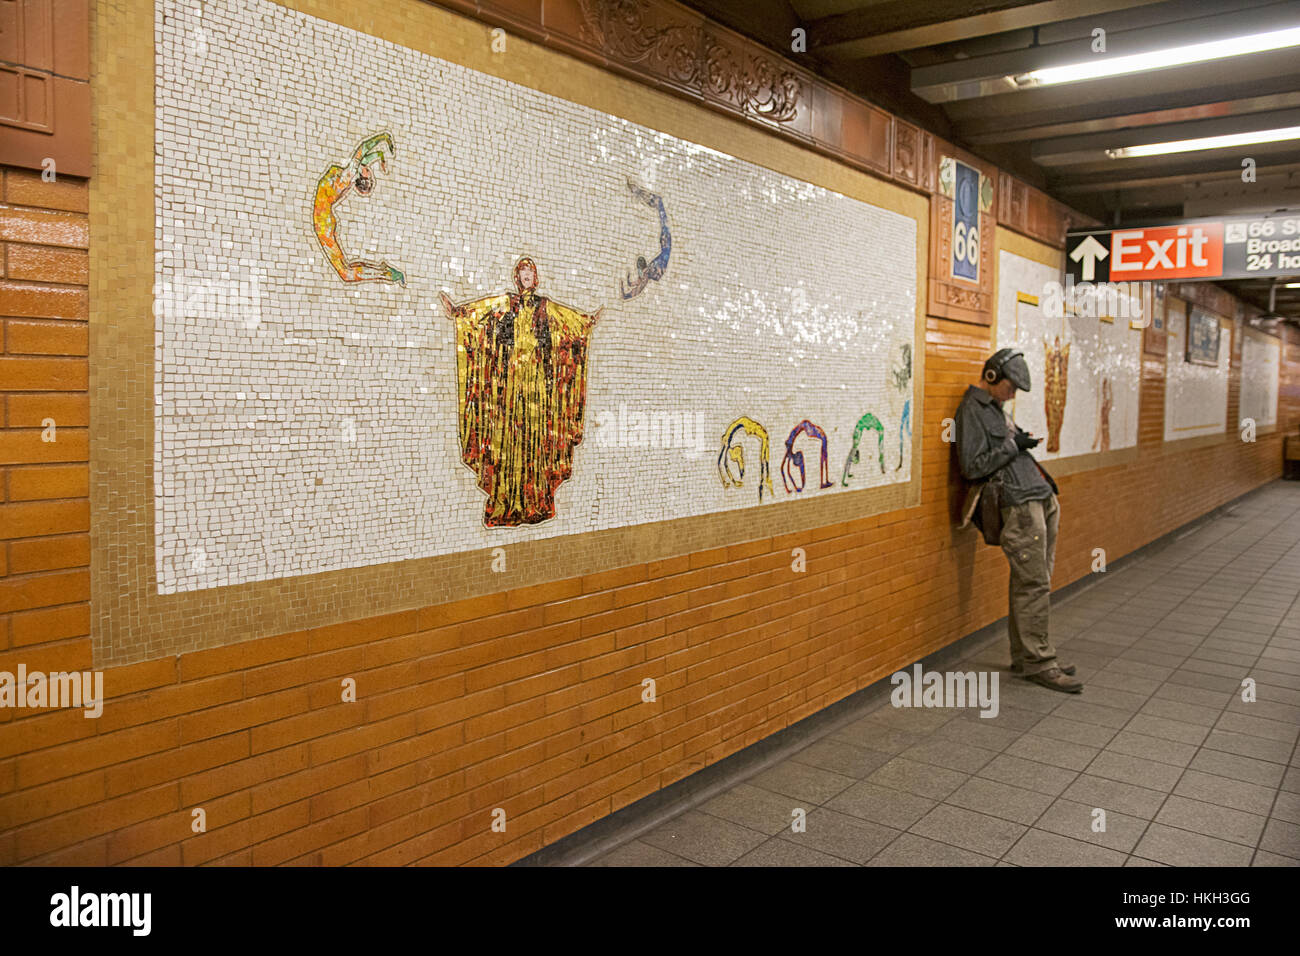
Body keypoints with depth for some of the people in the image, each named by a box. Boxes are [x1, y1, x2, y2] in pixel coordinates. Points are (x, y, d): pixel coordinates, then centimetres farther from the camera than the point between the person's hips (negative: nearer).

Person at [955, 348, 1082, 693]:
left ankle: (1024, 657, 17)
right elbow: (973, 467, -15)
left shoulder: (996, 408, 22)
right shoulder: (972, 410, -8)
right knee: (1035, 585, -9)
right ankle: (1038, 662, -1)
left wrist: (1040, 474, 18)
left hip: (1040, 500, 10)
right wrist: (1014, 445, -11)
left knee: (1028, 583, 11)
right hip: (1019, 506, -10)